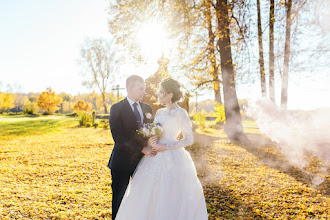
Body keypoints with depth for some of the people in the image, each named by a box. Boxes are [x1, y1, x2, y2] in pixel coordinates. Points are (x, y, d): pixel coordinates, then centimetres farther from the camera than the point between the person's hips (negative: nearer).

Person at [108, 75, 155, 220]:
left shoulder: (147, 108, 8)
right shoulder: (117, 109, -9)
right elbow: (118, 137, -17)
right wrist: (141, 149, -21)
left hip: (143, 160, 4)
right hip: (123, 162, -4)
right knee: (119, 198, 11)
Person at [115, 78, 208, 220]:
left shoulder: (181, 113, -8)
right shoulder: (159, 112, 13)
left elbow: (189, 139, -12)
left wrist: (164, 147, -15)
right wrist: (150, 141, -8)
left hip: (171, 159, -7)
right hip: (155, 159, 7)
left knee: (169, 200, 0)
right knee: (149, 197, 10)